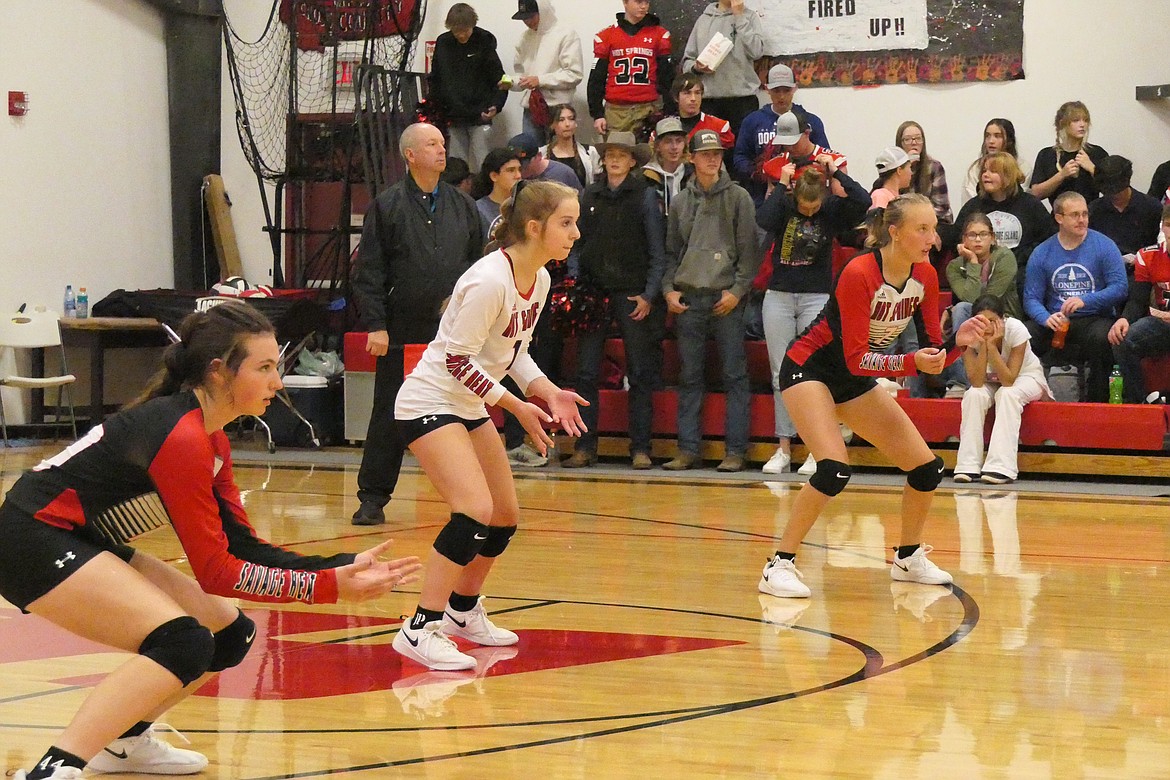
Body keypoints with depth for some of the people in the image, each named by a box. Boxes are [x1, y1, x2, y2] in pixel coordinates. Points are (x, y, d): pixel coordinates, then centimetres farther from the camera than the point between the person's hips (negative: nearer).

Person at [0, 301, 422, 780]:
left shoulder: (210, 439, 7)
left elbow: (242, 547, 6)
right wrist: (327, 587, -22)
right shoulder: (182, 439, -23)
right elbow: (215, 573, -21)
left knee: (228, 633, 10)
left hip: (81, 543, 10)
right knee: (183, 644, -25)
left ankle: (125, 740, 23)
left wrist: (342, 568, -7)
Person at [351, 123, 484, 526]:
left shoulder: (463, 206, 11)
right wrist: (375, 325, -9)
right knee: (389, 417, 1)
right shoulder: (387, 206, 0)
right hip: (402, 334, -3)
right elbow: (368, 273, -2)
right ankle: (373, 497, 9)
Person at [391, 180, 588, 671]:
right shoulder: (490, 281, -25)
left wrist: (546, 391, -2)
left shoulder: (539, 280, 3)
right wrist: (518, 407, -19)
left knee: (505, 518, 13)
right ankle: (421, 629, -19)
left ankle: (463, 612, 34)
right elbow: (458, 359, -23)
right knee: (475, 510, -23)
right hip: (429, 403, -10)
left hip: (470, 407, 10)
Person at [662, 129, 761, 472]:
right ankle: (688, 449, 8)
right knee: (689, 377, 5)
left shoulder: (738, 197, 2)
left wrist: (738, 290, -10)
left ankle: (735, 450, 0)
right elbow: (671, 251, 15)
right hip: (687, 299, 3)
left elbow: (749, 249, -1)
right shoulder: (681, 201, 11)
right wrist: (669, 289, 2)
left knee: (735, 375, -3)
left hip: (727, 298, -3)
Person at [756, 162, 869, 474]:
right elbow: (763, 220, -23)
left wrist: (835, 172, -15)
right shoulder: (783, 205, -3)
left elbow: (863, 201, -20)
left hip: (817, 298, -2)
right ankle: (783, 448, 9)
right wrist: (781, 185, -18)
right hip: (779, 296, 2)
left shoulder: (833, 210, -3)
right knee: (781, 375, 4)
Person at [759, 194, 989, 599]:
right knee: (834, 469, -28)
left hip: (855, 381, 7)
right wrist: (913, 363, -38)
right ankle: (779, 566, -18)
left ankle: (908, 558, 24)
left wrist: (958, 340, -22)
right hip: (809, 368, -7)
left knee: (927, 468, 2)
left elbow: (934, 350, -2)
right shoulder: (858, 274, -28)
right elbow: (855, 358, -28)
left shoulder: (925, 276, -8)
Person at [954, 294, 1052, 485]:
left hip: (1026, 376, -3)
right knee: (974, 395, -29)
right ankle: (968, 465, -29)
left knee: (1007, 394, -35)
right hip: (990, 380, 3)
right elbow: (977, 382, -29)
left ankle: (1001, 467, -40)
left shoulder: (1016, 330, -30)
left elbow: (1009, 380, -32)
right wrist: (983, 343, -36)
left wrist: (992, 345, -39)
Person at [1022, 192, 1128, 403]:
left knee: (1100, 338, -37)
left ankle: (1098, 400, -18)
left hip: (1095, 318, -2)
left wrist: (1085, 300, -23)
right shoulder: (1042, 253, 6)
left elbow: (1119, 288, -8)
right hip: (1055, 320, 2)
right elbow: (1031, 298, 3)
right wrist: (1046, 318, -20)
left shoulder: (1104, 246, 0)